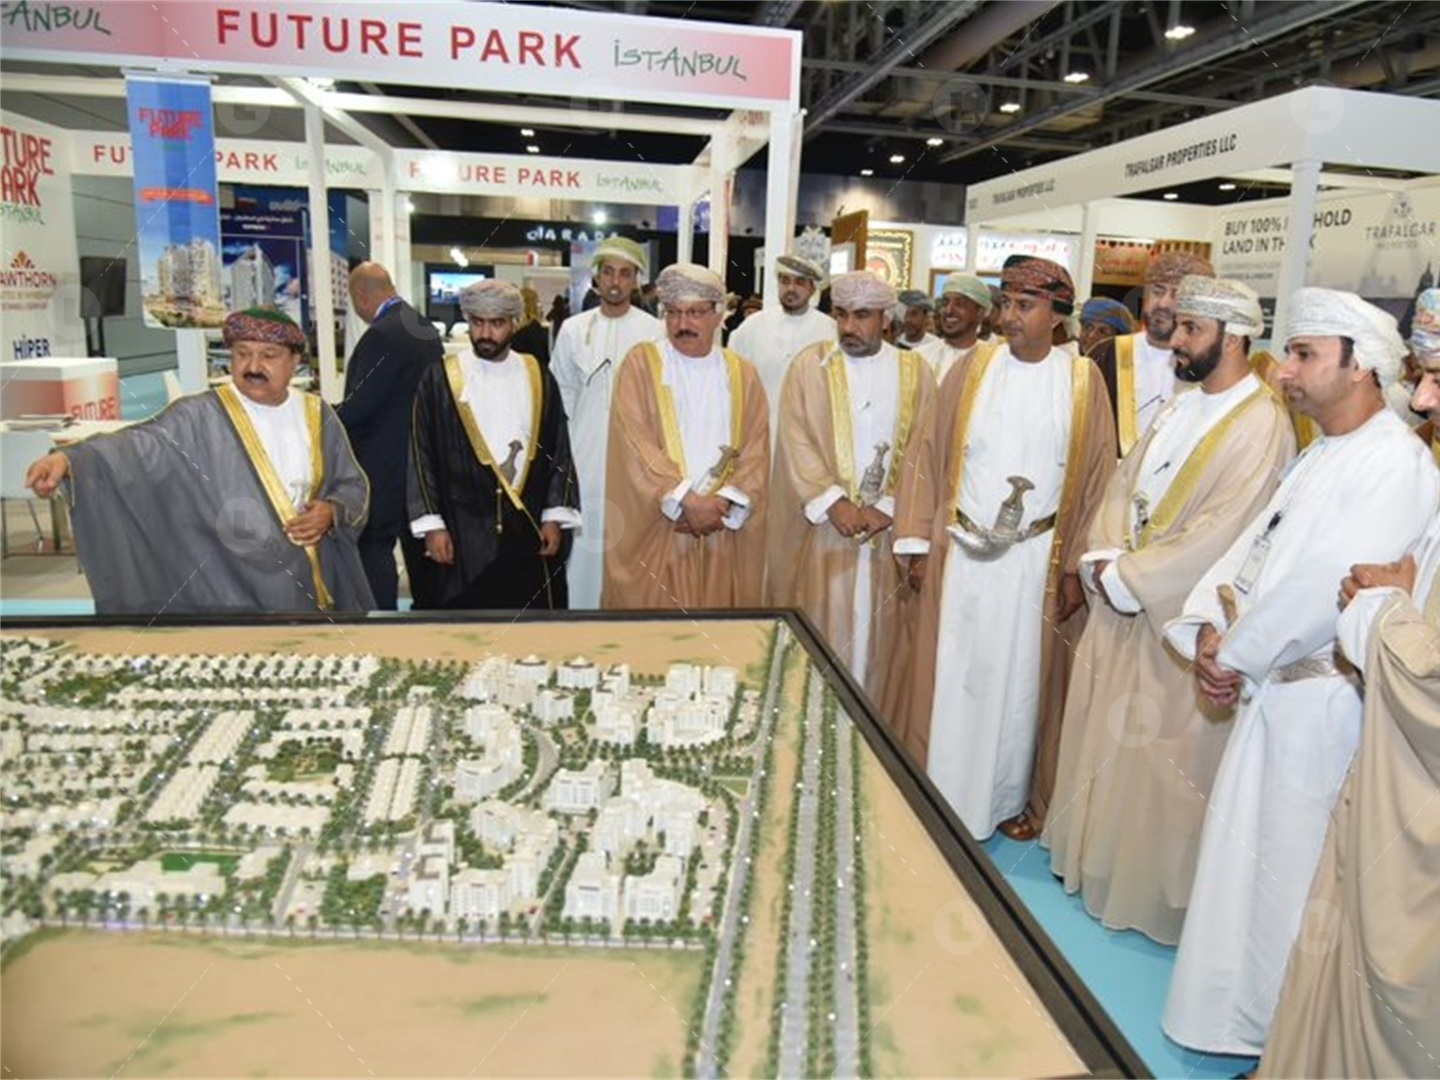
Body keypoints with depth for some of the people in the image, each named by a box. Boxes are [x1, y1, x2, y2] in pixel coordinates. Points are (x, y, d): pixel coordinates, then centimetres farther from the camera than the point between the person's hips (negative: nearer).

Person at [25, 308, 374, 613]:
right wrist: (68, 459, -38)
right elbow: (141, 445, -21)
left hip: (310, 586, 4)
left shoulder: (318, 416, 5)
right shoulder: (201, 417, -6)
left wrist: (332, 511, -10)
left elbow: (354, 485, 11)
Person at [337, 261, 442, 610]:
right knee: (418, 544, 16)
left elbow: (359, 405, -21)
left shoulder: (381, 335, -19)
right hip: (423, 457, 9)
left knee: (374, 547, -3)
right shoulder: (427, 329, 8)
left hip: (384, 464, -9)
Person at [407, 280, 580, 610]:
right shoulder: (439, 380, -1)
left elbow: (559, 451, 7)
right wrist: (431, 524, -8)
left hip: (529, 525, 2)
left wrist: (555, 516, 0)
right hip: (464, 529, -2)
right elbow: (422, 456, -2)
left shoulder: (539, 379, 6)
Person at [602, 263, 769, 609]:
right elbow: (635, 445, -10)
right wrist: (686, 500, -16)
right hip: (652, 531, -2)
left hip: (724, 534, 3)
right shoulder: (641, 363, 1)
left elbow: (756, 452, 4)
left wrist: (724, 502, -12)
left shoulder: (743, 374, 10)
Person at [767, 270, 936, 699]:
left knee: (873, 633, 9)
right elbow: (797, 441, -7)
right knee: (820, 630, 4)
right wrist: (834, 501, -16)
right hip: (821, 526, -1)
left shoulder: (915, 371, 6)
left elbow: (922, 450, 2)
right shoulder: (810, 365, 1)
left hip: (887, 529, 2)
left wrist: (888, 507, -10)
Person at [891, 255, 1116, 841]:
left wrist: (1077, 566, -2)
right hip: (962, 552, 0)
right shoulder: (971, 369, 1)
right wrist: (917, 543, -3)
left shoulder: (1083, 380, 0)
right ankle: (941, 799, 22)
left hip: (1038, 559, 0)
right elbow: (930, 457, 2)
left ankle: (1010, 798, 28)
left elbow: (1097, 477, 1)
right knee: (952, 673, 7)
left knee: (1020, 677, 10)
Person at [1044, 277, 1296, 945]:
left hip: (1182, 619, -8)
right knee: (1104, 730, 17)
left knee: (1160, 752, 5)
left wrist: (1126, 578, -16)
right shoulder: (1180, 405, 10)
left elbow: (1218, 538, -22)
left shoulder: (1261, 425, -16)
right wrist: (1104, 558, -5)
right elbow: (1123, 483, 11)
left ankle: (1151, 888, 24)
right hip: (1122, 601, 8)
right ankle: (1097, 855, 36)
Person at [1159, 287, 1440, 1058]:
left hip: (1319, 698, -9)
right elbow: (1254, 543, 8)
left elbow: (1323, 585, -25)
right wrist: (1210, 628, -6)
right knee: (1244, 846, 19)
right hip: (1270, 686, 9)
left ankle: (1275, 1028, 24)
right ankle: (1235, 1002, 37)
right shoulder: (1322, 456, 13)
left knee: (1289, 864, 5)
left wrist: (1235, 655, -14)